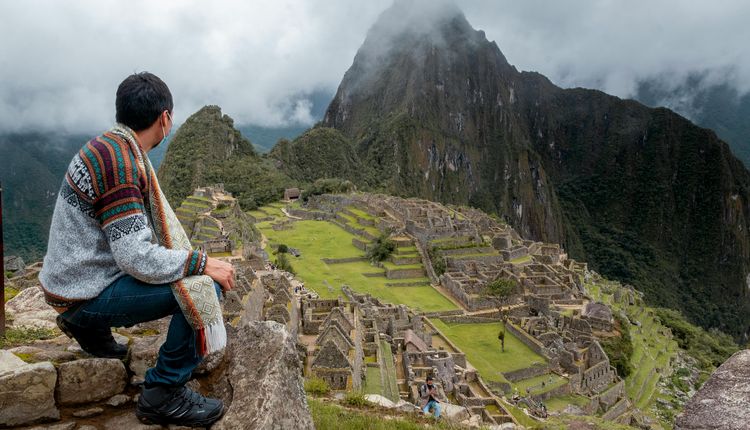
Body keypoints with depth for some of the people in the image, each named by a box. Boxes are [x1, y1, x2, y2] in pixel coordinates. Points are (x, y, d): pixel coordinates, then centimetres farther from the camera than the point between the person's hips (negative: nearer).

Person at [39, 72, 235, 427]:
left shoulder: (110, 147, 6)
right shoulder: (119, 162, -24)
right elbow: (137, 258, -28)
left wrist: (192, 258, 14)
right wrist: (202, 263, -18)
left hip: (80, 272, 10)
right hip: (87, 293, -10)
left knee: (196, 273, 21)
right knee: (204, 287, -21)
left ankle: (90, 325, 22)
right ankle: (163, 393, -7)